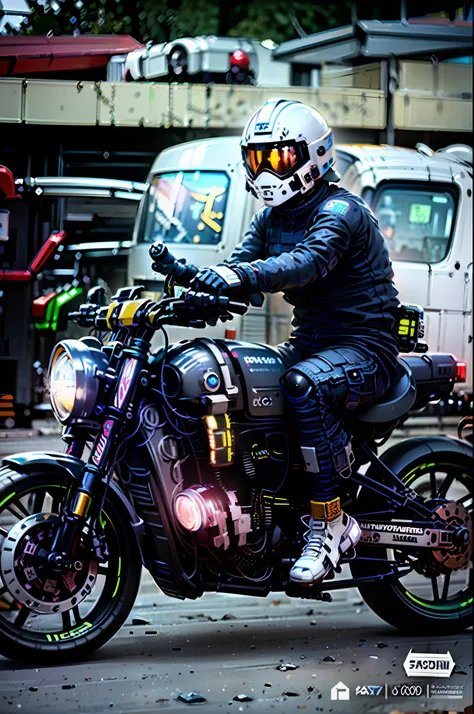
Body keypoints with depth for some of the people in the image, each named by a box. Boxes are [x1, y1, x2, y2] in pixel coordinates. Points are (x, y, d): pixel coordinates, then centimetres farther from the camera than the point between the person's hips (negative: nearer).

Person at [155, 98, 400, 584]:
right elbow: (240, 263, 0)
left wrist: (239, 276, -50)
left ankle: (330, 523, -30)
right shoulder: (271, 217, 13)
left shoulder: (339, 210, -15)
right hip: (309, 339, 9)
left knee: (304, 384, -38)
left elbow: (310, 261, -35)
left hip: (364, 346, -8)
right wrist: (194, 280, -22)